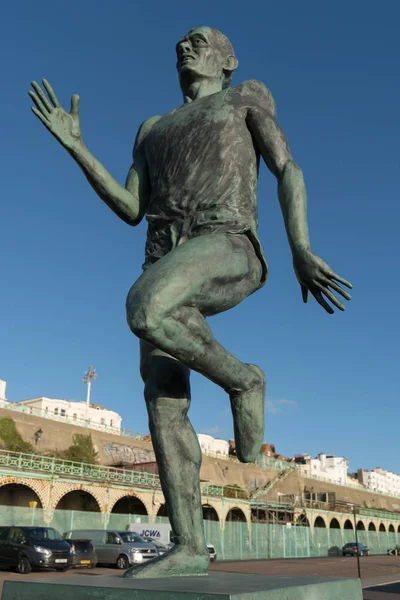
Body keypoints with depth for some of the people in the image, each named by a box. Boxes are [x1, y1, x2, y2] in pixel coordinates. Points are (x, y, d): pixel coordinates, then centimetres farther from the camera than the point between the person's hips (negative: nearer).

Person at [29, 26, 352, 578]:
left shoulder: (247, 96, 21)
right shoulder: (154, 130, 33)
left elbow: (289, 170, 8)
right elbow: (131, 210, 21)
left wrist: (300, 250, -9)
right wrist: (73, 145, 16)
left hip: (227, 250, -5)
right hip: (168, 268, 6)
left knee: (145, 310, -36)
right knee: (163, 403, -8)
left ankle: (242, 379, -11)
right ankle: (189, 548, -2)